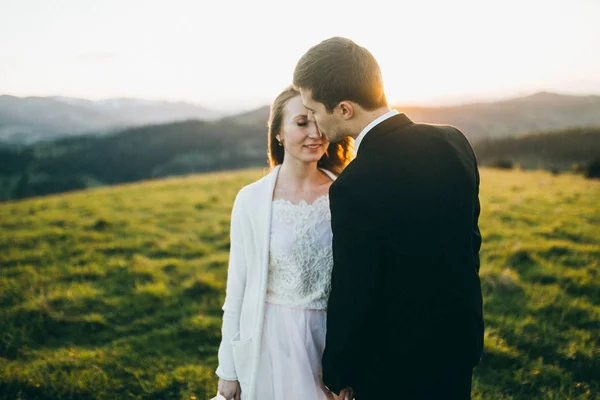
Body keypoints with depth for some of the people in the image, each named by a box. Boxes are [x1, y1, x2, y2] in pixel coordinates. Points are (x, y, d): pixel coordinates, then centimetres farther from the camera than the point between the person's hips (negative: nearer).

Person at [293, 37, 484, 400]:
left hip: (395, 369, -6)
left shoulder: (355, 186, -29)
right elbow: (470, 240, 4)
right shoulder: (454, 142, -8)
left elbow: (353, 298, -20)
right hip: (460, 343, 7)